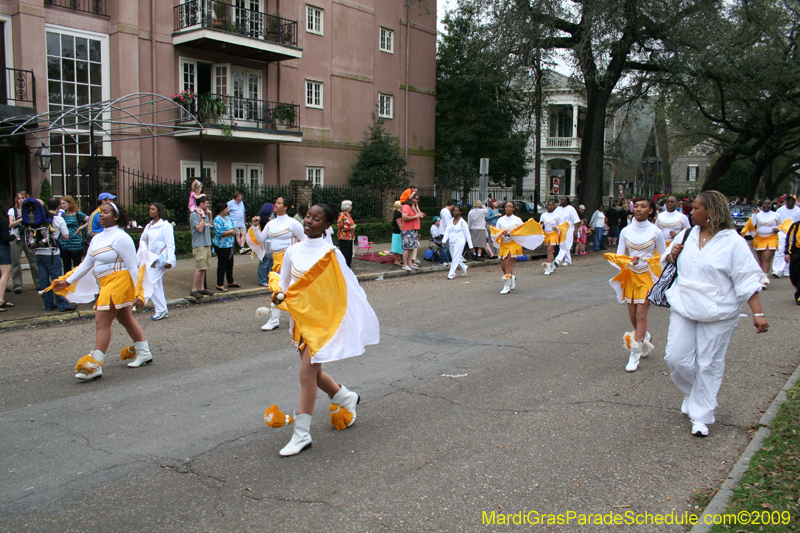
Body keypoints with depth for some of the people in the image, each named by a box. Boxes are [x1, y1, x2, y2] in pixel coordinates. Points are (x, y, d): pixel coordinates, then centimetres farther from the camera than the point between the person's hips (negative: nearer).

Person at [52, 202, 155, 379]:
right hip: (106, 285, 9)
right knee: (126, 320, 17)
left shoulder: (121, 238, -12)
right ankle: (143, 353, 30)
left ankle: (95, 365, -8)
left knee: (102, 322, -10)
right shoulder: (97, 238, 14)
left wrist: (138, 292, -15)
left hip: (119, 283, -9)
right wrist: (67, 281, 14)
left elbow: (133, 267, -13)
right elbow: (86, 264, 18)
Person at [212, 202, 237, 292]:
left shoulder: (228, 217, 12)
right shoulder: (217, 220, -16)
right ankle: (220, 285, 4)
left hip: (230, 244, 9)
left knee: (230, 263, 17)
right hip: (221, 246, -9)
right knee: (222, 264, -4)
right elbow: (219, 233, -24)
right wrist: (230, 232, -13)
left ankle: (231, 282, 30)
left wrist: (232, 232, -10)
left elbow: (234, 226, 11)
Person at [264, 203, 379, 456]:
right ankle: (347, 398, 42)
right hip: (301, 317, 6)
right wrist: (279, 295, -10)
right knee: (313, 372, 15)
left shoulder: (330, 253, -9)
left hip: (323, 318, -6)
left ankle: (302, 434, 1)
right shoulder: (293, 251, 4)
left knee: (307, 372, -9)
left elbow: (348, 286, -4)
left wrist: (360, 320, -2)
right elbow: (284, 283, 13)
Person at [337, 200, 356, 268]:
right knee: (345, 253, -7)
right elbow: (339, 225, -15)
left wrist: (353, 226, 7)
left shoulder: (348, 214, 15)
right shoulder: (342, 215, -10)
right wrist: (350, 227, -15)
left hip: (350, 237, 9)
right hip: (344, 237, -9)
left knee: (350, 253, 9)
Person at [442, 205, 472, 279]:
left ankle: (451, 274, -8)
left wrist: (470, 245, -5)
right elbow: (447, 232, 4)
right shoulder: (450, 221, 10)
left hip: (459, 242, -6)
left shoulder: (462, 222, -5)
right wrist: (444, 241, -11)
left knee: (455, 258, -10)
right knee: (454, 257, 12)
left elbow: (467, 234, -3)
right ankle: (464, 268, 34)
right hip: (451, 242, 6)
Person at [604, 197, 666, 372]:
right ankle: (645, 337, 41)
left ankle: (635, 356, -1)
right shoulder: (626, 231, 1)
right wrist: (630, 261, -20)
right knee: (632, 316, 10)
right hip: (630, 276, 3)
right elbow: (619, 255, 1)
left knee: (641, 314, -8)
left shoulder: (655, 232, -6)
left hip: (647, 277, -3)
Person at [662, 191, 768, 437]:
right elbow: (667, 263, 21)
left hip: (717, 313, -4)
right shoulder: (686, 235, 7)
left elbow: (747, 279, -10)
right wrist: (672, 256, -3)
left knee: (709, 365, 3)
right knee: (676, 358, 1)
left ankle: (701, 415, 17)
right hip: (684, 307, 4)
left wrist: (758, 313, -17)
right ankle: (692, 393, 31)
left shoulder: (732, 242, -8)